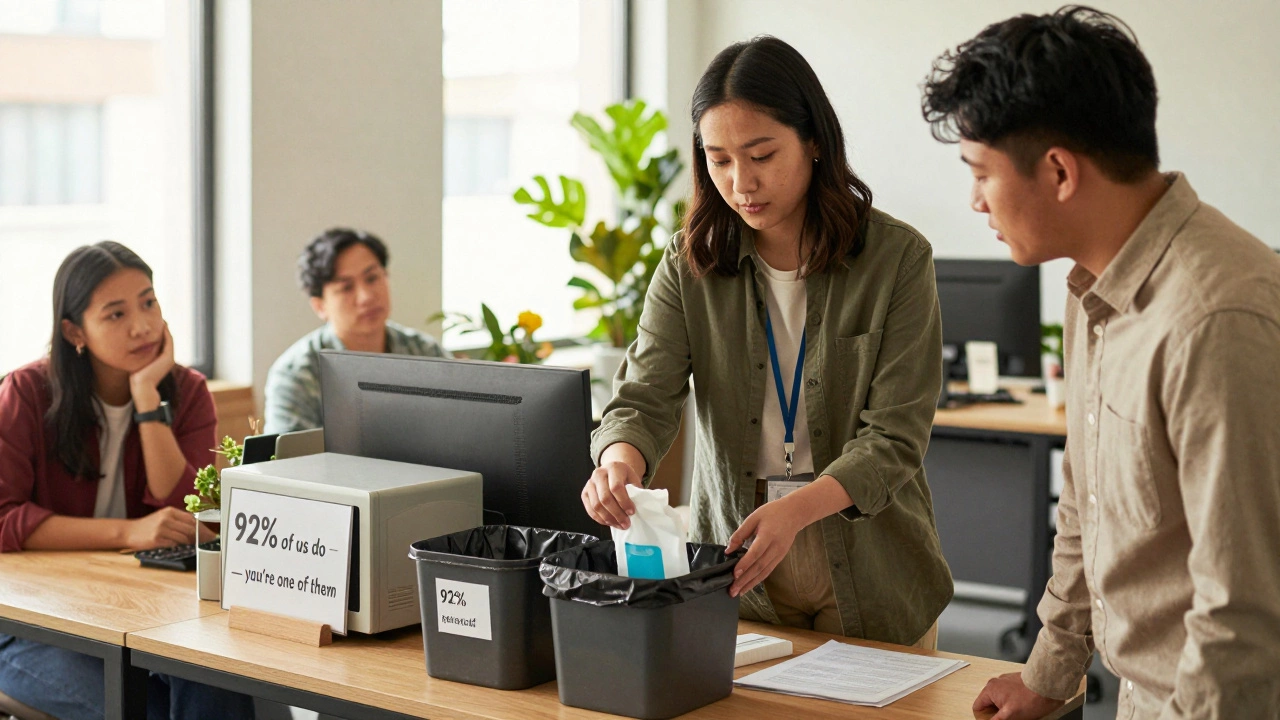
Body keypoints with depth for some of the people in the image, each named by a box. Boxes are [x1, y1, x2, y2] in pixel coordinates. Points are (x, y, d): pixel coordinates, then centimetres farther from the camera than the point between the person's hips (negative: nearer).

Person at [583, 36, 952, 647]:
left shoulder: (897, 259, -10)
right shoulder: (690, 265, -2)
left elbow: (893, 436, -16)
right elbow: (646, 395, -11)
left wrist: (796, 509, -33)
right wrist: (621, 461, -35)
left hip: (870, 572, -1)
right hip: (733, 563, 2)